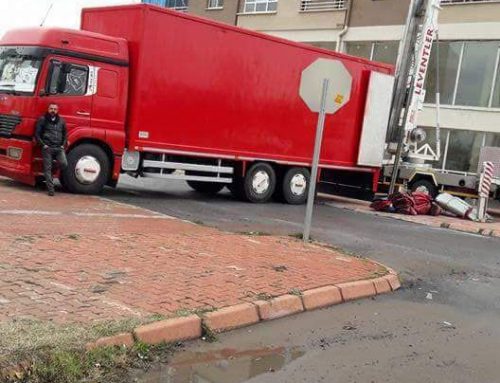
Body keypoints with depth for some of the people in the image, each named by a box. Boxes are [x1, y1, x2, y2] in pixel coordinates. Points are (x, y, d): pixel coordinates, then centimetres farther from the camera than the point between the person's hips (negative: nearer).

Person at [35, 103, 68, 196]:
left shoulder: (61, 121, 14)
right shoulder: (42, 120, 4)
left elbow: (65, 134, 22)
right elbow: (37, 134, 3)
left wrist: (63, 145, 9)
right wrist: (43, 145, -6)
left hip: (59, 148, 2)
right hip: (47, 148, -2)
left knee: (64, 164, -18)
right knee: (48, 169, -2)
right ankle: (50, 189, 2)